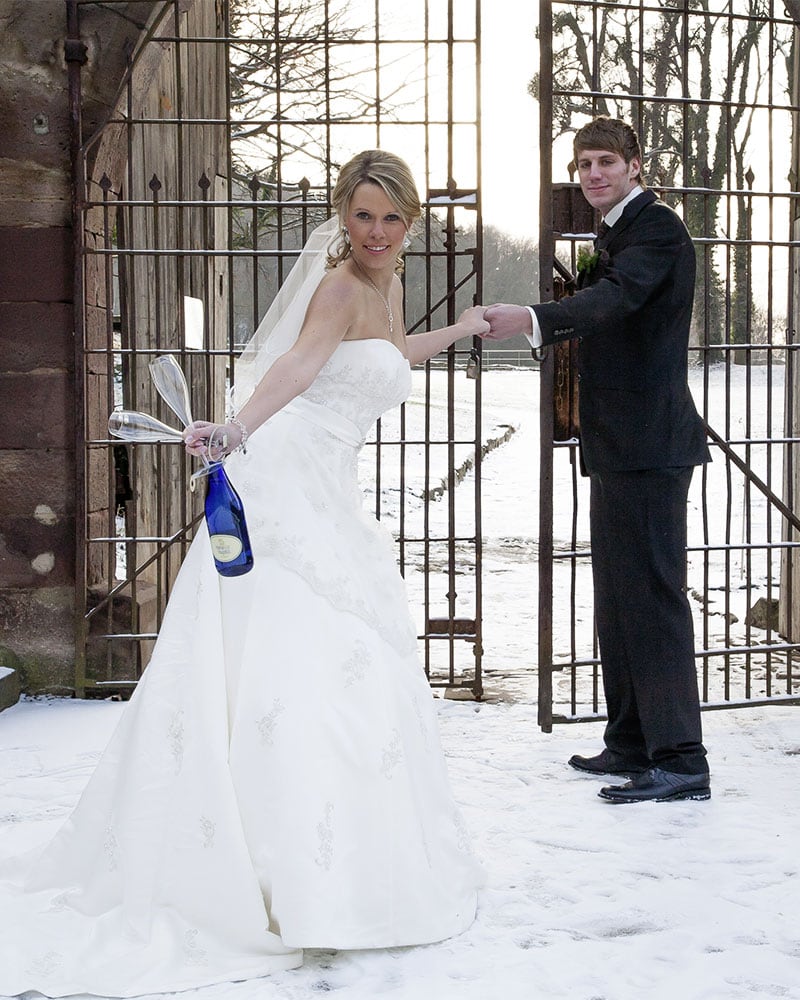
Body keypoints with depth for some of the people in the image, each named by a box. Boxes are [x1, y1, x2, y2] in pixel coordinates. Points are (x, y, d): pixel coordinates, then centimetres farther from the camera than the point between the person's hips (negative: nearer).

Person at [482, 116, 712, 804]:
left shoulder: (657, 226, -11)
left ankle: (680, 760, -6)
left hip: (649, 444, -10)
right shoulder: (615, 236, 20)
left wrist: (532, 319, -44)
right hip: (618, 445, 10)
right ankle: (633, 742, 25)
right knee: (617, 598, 15)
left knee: (653, 594, -10)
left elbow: (618, 297, -29)